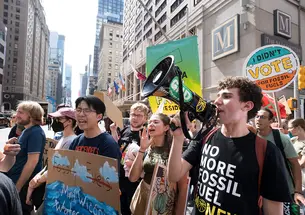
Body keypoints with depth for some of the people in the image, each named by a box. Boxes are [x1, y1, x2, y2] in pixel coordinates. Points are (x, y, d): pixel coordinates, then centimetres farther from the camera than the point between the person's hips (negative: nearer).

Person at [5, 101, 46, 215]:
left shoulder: (35, 132, -20)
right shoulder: (27, 130, 9)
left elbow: (32, 161, -24)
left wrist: (18, 187, -20)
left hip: (24, 185, -9)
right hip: (17, 181, 9)